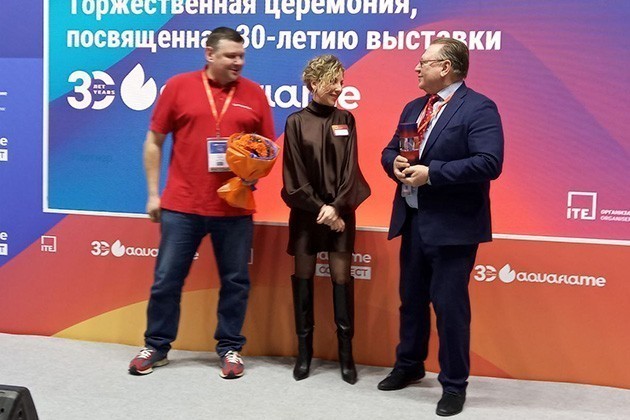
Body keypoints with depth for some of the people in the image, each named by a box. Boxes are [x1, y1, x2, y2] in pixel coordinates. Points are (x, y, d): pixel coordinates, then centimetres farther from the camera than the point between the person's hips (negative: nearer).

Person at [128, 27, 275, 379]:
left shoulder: (254, 94, 4)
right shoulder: (179, 86, 1)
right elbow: (154, 142, 5)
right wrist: (153, 193, 2)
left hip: (235, 207, 1)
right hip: (181, 205, -1)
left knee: (235, 281, 8)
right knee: (167, 278, 7)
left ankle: (230, 348, 23)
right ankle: (156, 346, 23)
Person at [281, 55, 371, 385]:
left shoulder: (345, 120, 5)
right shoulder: (296, 122, -2)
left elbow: (350, 169, 0)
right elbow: (294, 175, -4)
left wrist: (336, 207, -11)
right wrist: (318, 207, -9)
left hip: (341, 212, 1)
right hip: (306, 212, -1)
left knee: (342, 277, 0)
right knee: (303, 277, 4)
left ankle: (346, 352, 9)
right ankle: (304, 351, 16)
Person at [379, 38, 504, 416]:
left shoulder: (479, 108, -11)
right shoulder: (413, 108, 14)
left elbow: (488, 163, -22)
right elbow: (390, 150, 19)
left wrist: (431, 173, -23)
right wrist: (395, 164, -6)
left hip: (452, 226, -7)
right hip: (413, 221, 8)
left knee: (449, 304, -1)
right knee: (411, 298, 19)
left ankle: (454, 384, 16)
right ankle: (409, 365, 38)